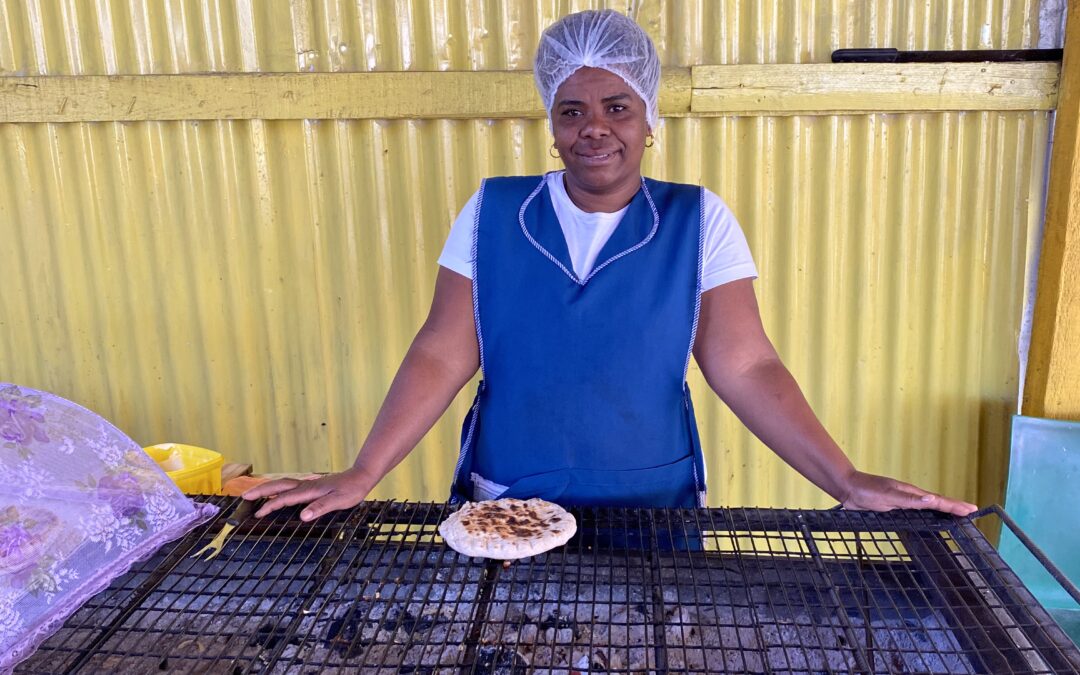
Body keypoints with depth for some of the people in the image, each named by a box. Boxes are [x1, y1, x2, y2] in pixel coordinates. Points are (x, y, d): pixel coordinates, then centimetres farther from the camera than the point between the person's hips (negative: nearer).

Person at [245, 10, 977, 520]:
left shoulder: (698, 220, -7)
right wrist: (361, 475, -15)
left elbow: (745, 367, -9)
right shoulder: (492, 211, -5)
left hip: (655, 514, 0)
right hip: (503, 510, 1)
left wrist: (846, 480, -17)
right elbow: (444, 355, -7)